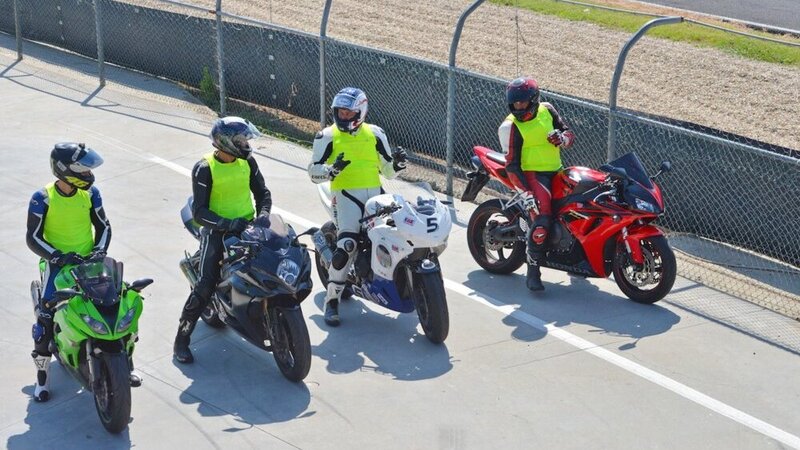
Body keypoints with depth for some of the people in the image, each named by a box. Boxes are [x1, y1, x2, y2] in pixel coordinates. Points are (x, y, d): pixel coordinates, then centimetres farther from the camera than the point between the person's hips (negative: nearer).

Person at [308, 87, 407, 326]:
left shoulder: (375, 134, 14)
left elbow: (388, 171, 20)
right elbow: (314, 171, 0)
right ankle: (332, 300, -12)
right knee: (346, 245, -22)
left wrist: (397, 163, -2)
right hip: (346, 195, -4)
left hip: (375, 193, 4)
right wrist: (333, 169, -20)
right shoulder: (327, 136, 4)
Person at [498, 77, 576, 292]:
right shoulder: (510, 127, -9)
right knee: (541, 219, -26)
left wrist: (562, 137, -15)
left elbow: (569, 133, 10)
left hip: (556, 171, 6)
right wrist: (526, 193, -23)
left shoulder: (546, 110, 6)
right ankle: (533, 272, -19)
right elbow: (511, 165, -13)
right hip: (532, 174, -6)